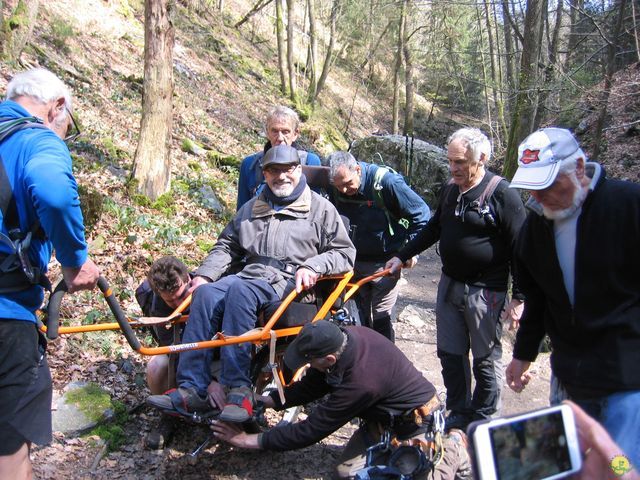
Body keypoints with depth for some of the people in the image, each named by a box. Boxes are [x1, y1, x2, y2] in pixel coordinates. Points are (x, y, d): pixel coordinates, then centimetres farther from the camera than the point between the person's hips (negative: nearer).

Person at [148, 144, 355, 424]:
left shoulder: (320, 208, 10)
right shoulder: (251, 208, 24)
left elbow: (345, 252, 4)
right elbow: (227, 245, 25)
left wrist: (312, 266, -13)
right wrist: (204, 274, 9)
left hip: (290, 283, -4)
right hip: (251, 275, 5)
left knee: (239, 290, -36)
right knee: (206, 293, -27)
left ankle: (238, 388, -35)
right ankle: (192, 389, -28)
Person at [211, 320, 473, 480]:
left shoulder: (360, 383, -39)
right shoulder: (348, 335, -17)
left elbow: (310, 430, -29)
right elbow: (312, 386, -1)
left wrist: (253, 440, -22)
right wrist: (269, 400, -8)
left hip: (418, 421, -7)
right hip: (385, 415, 7)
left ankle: (451, 449, 8)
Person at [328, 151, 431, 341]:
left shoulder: (386, 182, -23)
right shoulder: (336, 189, -7)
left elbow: (421, 213, -14)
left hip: (384, 264, -5)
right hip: (353, 261, 5)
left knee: (381, 319, 0)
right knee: (358, 319, 14)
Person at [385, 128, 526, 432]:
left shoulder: (502, 195, -14)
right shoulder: (450, 190, 7)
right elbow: (433, 229, 21)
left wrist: (519, 298, -14)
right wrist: (402, 256, 17)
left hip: (485, 292, -7)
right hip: (449, 285, 7)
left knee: (486, 359, 8)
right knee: (450, 354, 14)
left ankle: (482, 419, 25)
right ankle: (458, 413, 30)